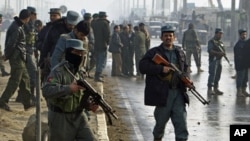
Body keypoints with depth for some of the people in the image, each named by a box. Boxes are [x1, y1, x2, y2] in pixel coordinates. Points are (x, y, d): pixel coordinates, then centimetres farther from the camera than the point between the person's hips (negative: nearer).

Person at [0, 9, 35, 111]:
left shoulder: (17, 25, 10)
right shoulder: (17, 29, -21)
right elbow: (11, 44, -21)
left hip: (20, 58, 10)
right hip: (17, 57, -10)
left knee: (25, 79, 15)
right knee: (14, 81, -4)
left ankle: (27, 103, 21)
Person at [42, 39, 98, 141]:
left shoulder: (79, 72, 10)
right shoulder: (58, 71, -16)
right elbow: (46, 91, -30)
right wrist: (68, 88, -37)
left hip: (78, 116, 7)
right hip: (60, 118, -7)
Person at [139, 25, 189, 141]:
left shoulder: (180, 52, 15)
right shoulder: (154, 52, -1)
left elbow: (184, 69, 25)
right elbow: (142, 66, -11)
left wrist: (186, 79, 3)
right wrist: (161, 69, -19)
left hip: (178, 92, 4)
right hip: (162, 93, -3)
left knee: (181, 120, -2)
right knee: (161, 120, 6)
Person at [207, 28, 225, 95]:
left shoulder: (221, 42, 17)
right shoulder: (211, 41, -8)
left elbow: (223, 50, 23)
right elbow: (210, 50, -19)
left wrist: (223, 53, 0)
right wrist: (218, 53, -27)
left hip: (219, 60, 8)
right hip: (213, 60, -8)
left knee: (218, 75, 11)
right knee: (212, 74, -10)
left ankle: (216, 88, 19)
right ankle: (209, 89, -6)